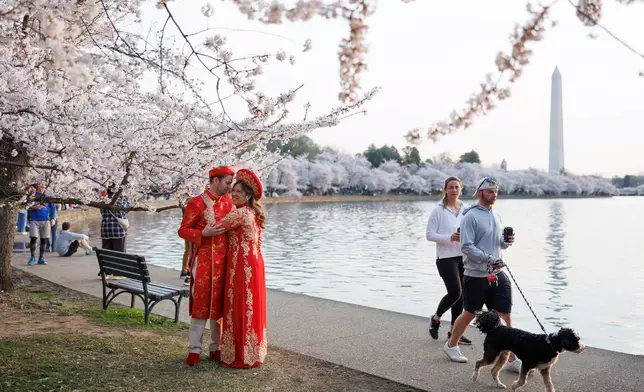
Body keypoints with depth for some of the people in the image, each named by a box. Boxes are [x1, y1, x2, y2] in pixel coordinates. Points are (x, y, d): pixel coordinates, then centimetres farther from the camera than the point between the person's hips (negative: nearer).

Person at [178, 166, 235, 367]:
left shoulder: (228, 200, 9)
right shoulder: (196, 203, -9)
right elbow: (183, 231, -7)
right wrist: (204, 233, -21)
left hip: (224, 260, 5)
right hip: (204, 260, -5)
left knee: (220, 303, 10)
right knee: (201, 303, 0)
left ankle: (216, 347, 21)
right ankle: (194, 349, 11)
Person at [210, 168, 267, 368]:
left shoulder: (239, 213, -15)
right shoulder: (253, 213, 14)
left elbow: (215, 228, -16)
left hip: (241, 267, -9)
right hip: (254, 264, 9)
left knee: (240, 308, -1)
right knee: (251, 307, 15)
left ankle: (241, 356, 8)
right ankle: (253, 352, 25)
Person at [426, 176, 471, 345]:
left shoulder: (466, 209, 7)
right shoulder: (439, 210, -6)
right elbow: (430, 234, -8)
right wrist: (449, 238, -21)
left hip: (464, 256, 5)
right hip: (446, 257, -5)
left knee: (461, 295, 8)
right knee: (455, 292, -12)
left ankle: (453, 331, 20)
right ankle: (436, 318, 15)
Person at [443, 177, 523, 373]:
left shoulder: (495, 216, 11)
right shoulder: (471, 216, -14)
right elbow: (466, 247, -20)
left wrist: (506, 242, -2)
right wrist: (488, 259, -27)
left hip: (497, 274, 6)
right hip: (476, 276, -6)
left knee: (505, 316, 3)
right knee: (469, 314, 10)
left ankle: (512, 359, 11)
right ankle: (451, 345, 32)